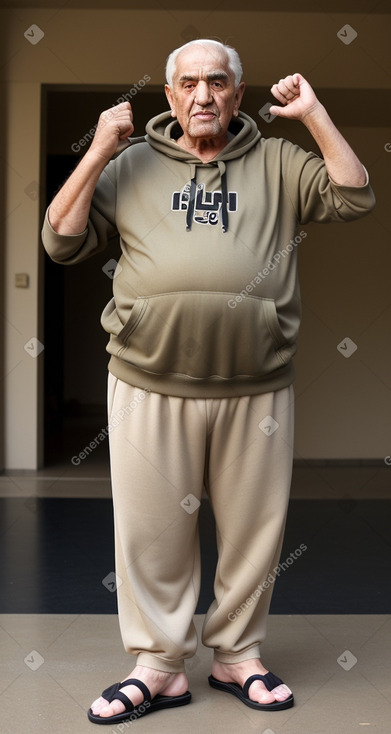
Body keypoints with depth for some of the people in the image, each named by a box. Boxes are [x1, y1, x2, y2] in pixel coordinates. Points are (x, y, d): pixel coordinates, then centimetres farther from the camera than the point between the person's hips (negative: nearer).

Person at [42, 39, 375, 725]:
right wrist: (98, 152, -3)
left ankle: (238, 656, 28)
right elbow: (61, 242, 5)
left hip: (256, 389, 1)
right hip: (150, 385, 0)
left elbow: (354, 199, 1)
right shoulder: (131, 165, 10)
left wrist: (314, 114, -1)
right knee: (152, 530, 6)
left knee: (252, 527, 10)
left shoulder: (275, 162, 11)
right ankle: (159, 667, 21)